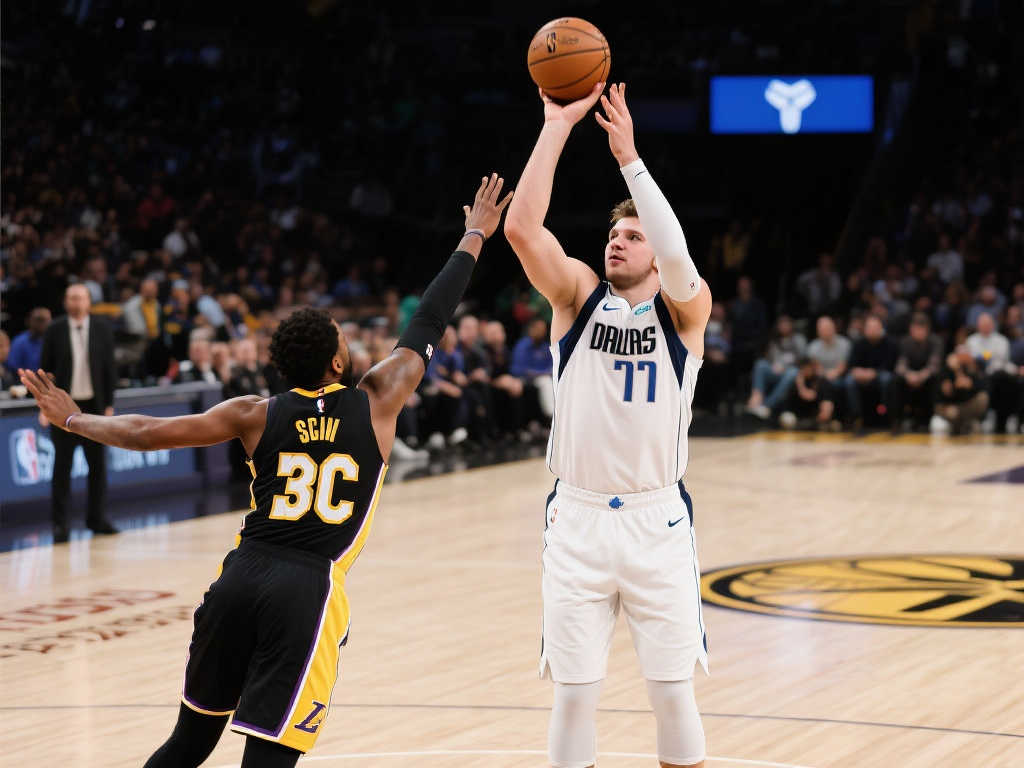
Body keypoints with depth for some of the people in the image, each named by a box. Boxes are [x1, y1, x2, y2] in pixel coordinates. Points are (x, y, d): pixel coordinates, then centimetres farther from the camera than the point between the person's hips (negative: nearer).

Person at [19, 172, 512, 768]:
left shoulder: (256, 415, 6)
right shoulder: (377, 403, 2)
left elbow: (150, 433, 6)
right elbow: (429, 324, 12)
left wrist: (73, 420, 22)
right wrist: (475, 236, 24)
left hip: (240, 580, 4)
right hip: (310, 593, -4)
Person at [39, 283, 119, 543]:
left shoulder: (102, 329, 2)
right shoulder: (55, 330, -1)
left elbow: (109, 368, 4)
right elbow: (45, 369, 1)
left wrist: (109, 404, 1)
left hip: (94, 405, 2)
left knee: (97, 463, 6)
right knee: (62, 465, -1)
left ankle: (96, 518, 17)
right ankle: (60, 523, 4)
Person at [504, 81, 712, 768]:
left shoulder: (685, 310, 0)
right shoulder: (578, 294, 5)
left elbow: (678, 258, -23)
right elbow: (521, 227, -11)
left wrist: (629, 156, -26)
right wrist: (557, 126, -14)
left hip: (658, 522, -1)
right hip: (578, 521, 1)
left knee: (674, 692, 3)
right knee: (574, 693, 3)